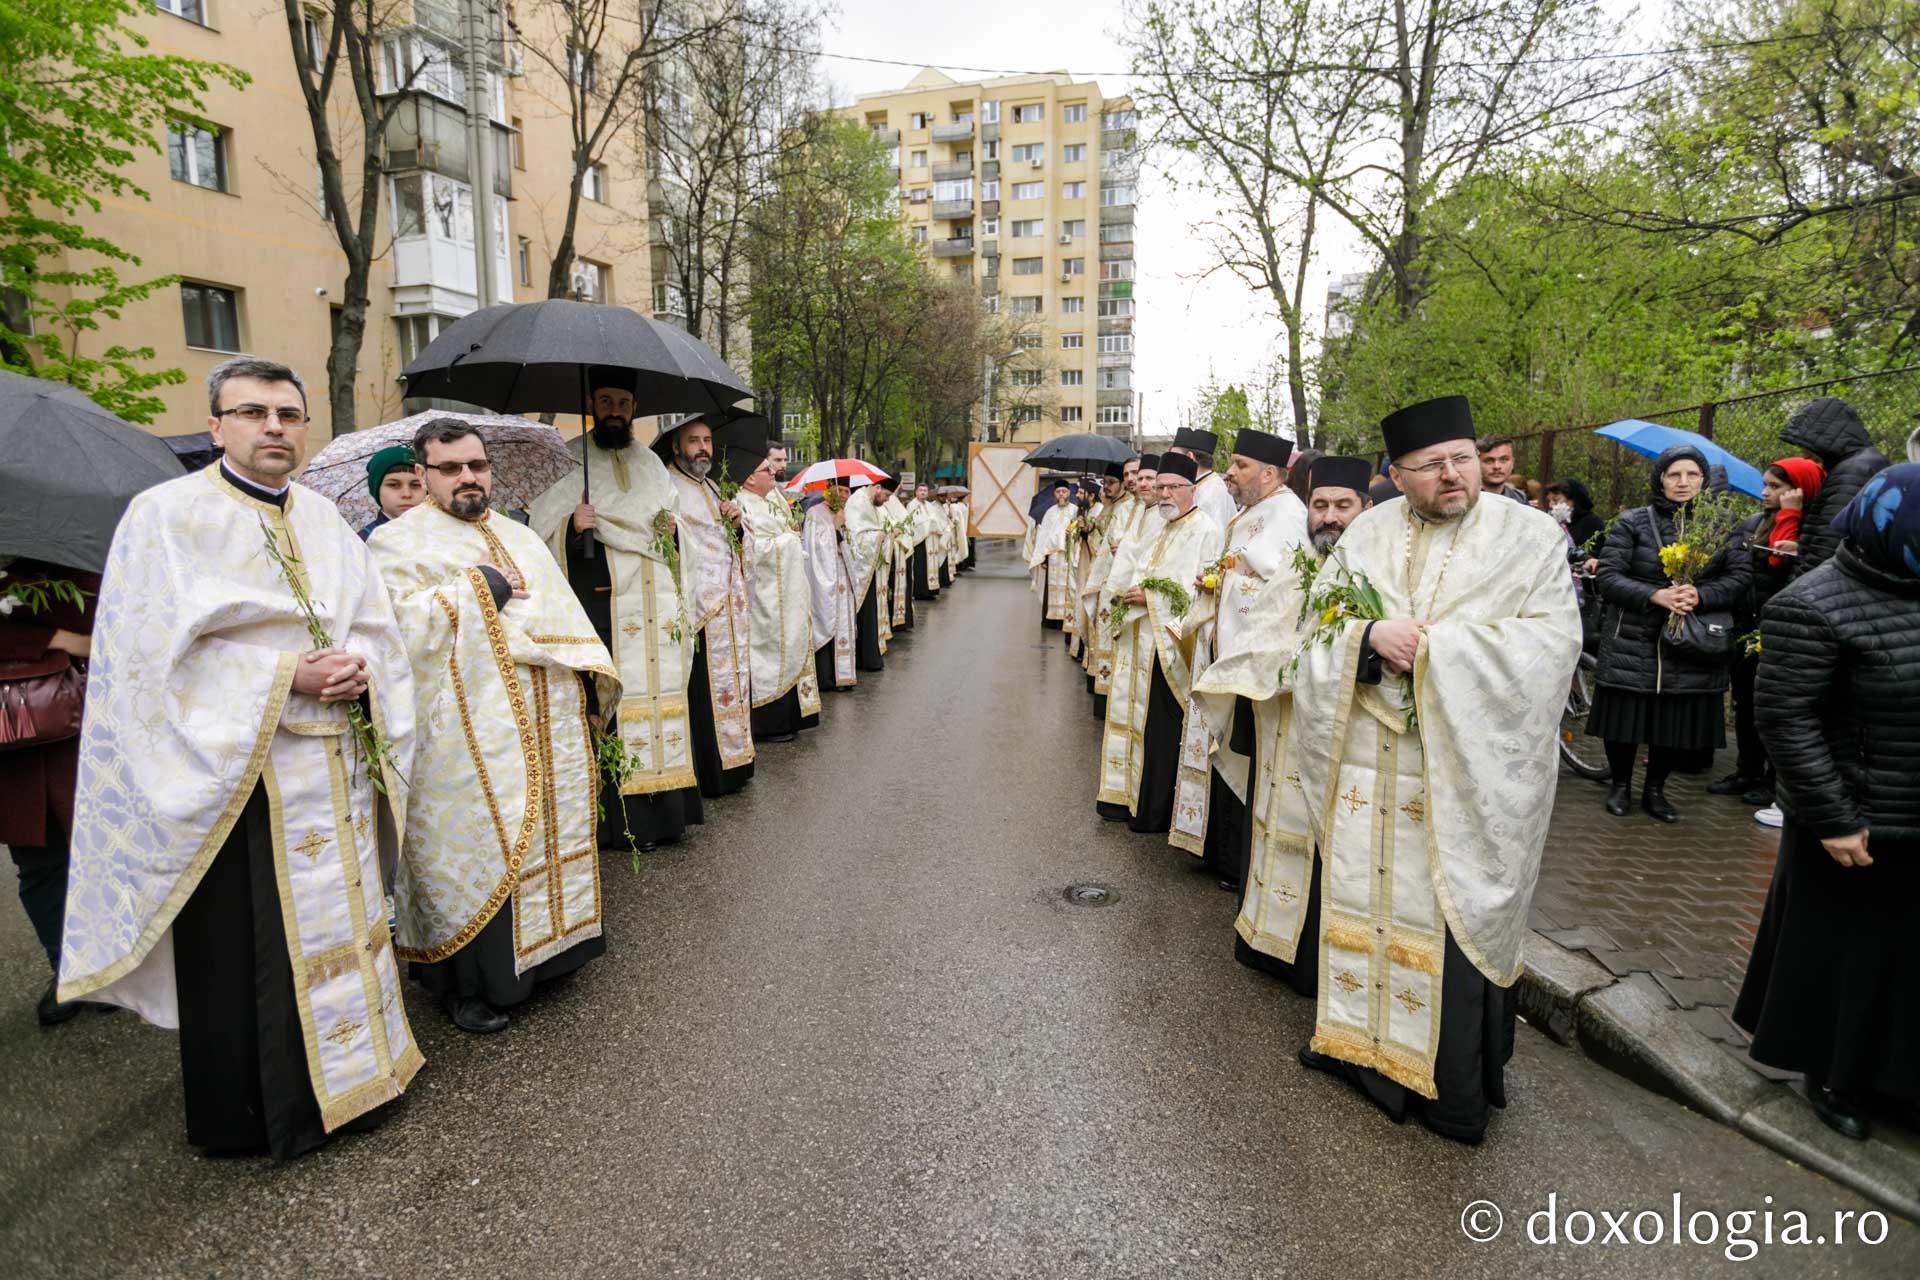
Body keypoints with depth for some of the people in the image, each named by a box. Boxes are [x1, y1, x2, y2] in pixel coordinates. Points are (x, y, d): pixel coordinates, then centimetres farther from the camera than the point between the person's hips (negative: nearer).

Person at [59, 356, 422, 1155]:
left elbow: (378, 629, 11)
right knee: (245, 947, 4)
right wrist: (284, 678, -18)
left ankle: (346, 1076, 31)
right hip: (234, 768, -5)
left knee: (341, 921, 14)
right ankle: (250, 1113, 22)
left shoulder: (325, 520, 11)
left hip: (334, 766, 5)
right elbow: (156, 654, -12)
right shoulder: (167, 514, -5)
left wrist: (358, 670, -10)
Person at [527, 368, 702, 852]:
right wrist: (572, 524, -20)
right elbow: (539, 527, -1)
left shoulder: (648, 460, 18)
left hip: (657, 601, 5)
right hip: (604, 603, -5)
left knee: (661, 692, 4)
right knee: (613, 698, -9)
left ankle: (665, 809, 12)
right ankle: (622, 816, -2)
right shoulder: (568, 458, 3)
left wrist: (669, 530, 6)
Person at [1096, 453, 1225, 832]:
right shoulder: (1158, 530, 17)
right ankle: (1130, 797, 25)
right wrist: (1127, 593, -2)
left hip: (1168, 647, -8)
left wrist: (1152, 598, -18)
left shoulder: (1206, 531, -9)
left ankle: (1156, 811, 12)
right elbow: (1129, 572, 20)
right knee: (1135, 720, 13)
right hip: (1140, 643, 8)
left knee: (1162, 730, 0)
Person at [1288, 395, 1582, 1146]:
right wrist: (1371, 635, -17)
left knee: (1452, 914, 5)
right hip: (1367, 764, 3)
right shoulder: (1367, 534, 7)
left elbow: (1552, 640, -12)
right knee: (1364, 896, 14)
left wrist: (1432, 644, -17)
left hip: (1462, 771, -3)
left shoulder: (1529, 536, -1)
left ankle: (1455, 1082, 24)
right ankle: (1360, 1036, 35)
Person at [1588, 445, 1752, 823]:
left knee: (1679, 723, 7)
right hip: (1633, 644, -2)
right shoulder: (1632, 523, -1)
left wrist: (1700, 595, -17)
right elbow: (1606, 578, -6)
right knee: (1625, 719, 3)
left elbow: (1740, 577, 1)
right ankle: (1621, 785, 25)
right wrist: (1655, 595, -19)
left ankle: (1655, 790, 27)